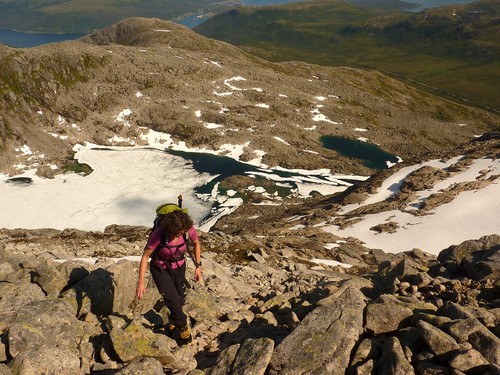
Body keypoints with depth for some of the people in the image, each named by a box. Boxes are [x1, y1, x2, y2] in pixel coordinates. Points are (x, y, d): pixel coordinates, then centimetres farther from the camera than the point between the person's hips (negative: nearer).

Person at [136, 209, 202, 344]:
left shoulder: (189, 229, -26)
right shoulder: (158, 234, -34)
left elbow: (196, 243, -3)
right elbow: (145, 256, -22)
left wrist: (198, 266, -2)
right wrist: (141, 282, -21)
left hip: (179, 267, 3)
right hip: (160, 269, -3)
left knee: (179, 299, 15)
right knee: (173, 300, -13)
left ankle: (173, 322, 46)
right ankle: (183, 326, 15)